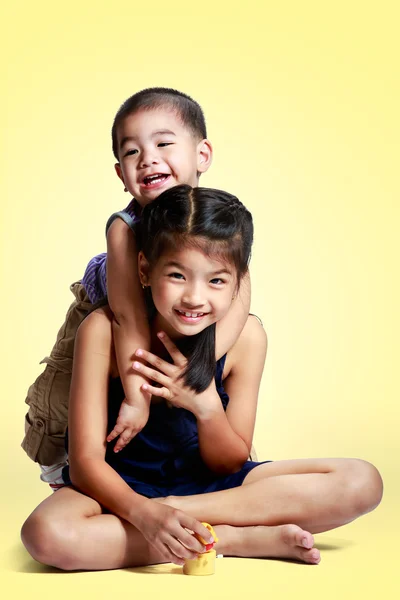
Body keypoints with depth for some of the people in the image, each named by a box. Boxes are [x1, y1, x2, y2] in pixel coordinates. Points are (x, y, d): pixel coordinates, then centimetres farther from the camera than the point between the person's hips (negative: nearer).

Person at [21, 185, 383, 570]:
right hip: (124, 488, -2)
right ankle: (251, 540, -23)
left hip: (210, 485, 2)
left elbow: (230, 466, -5)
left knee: (361, 482, -16)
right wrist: (142, 511, -40)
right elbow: (86, 460, -20)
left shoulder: (245, 336, -13)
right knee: (46, 533, -38)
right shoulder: (104, 330, -19)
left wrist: (206, 407, -26)